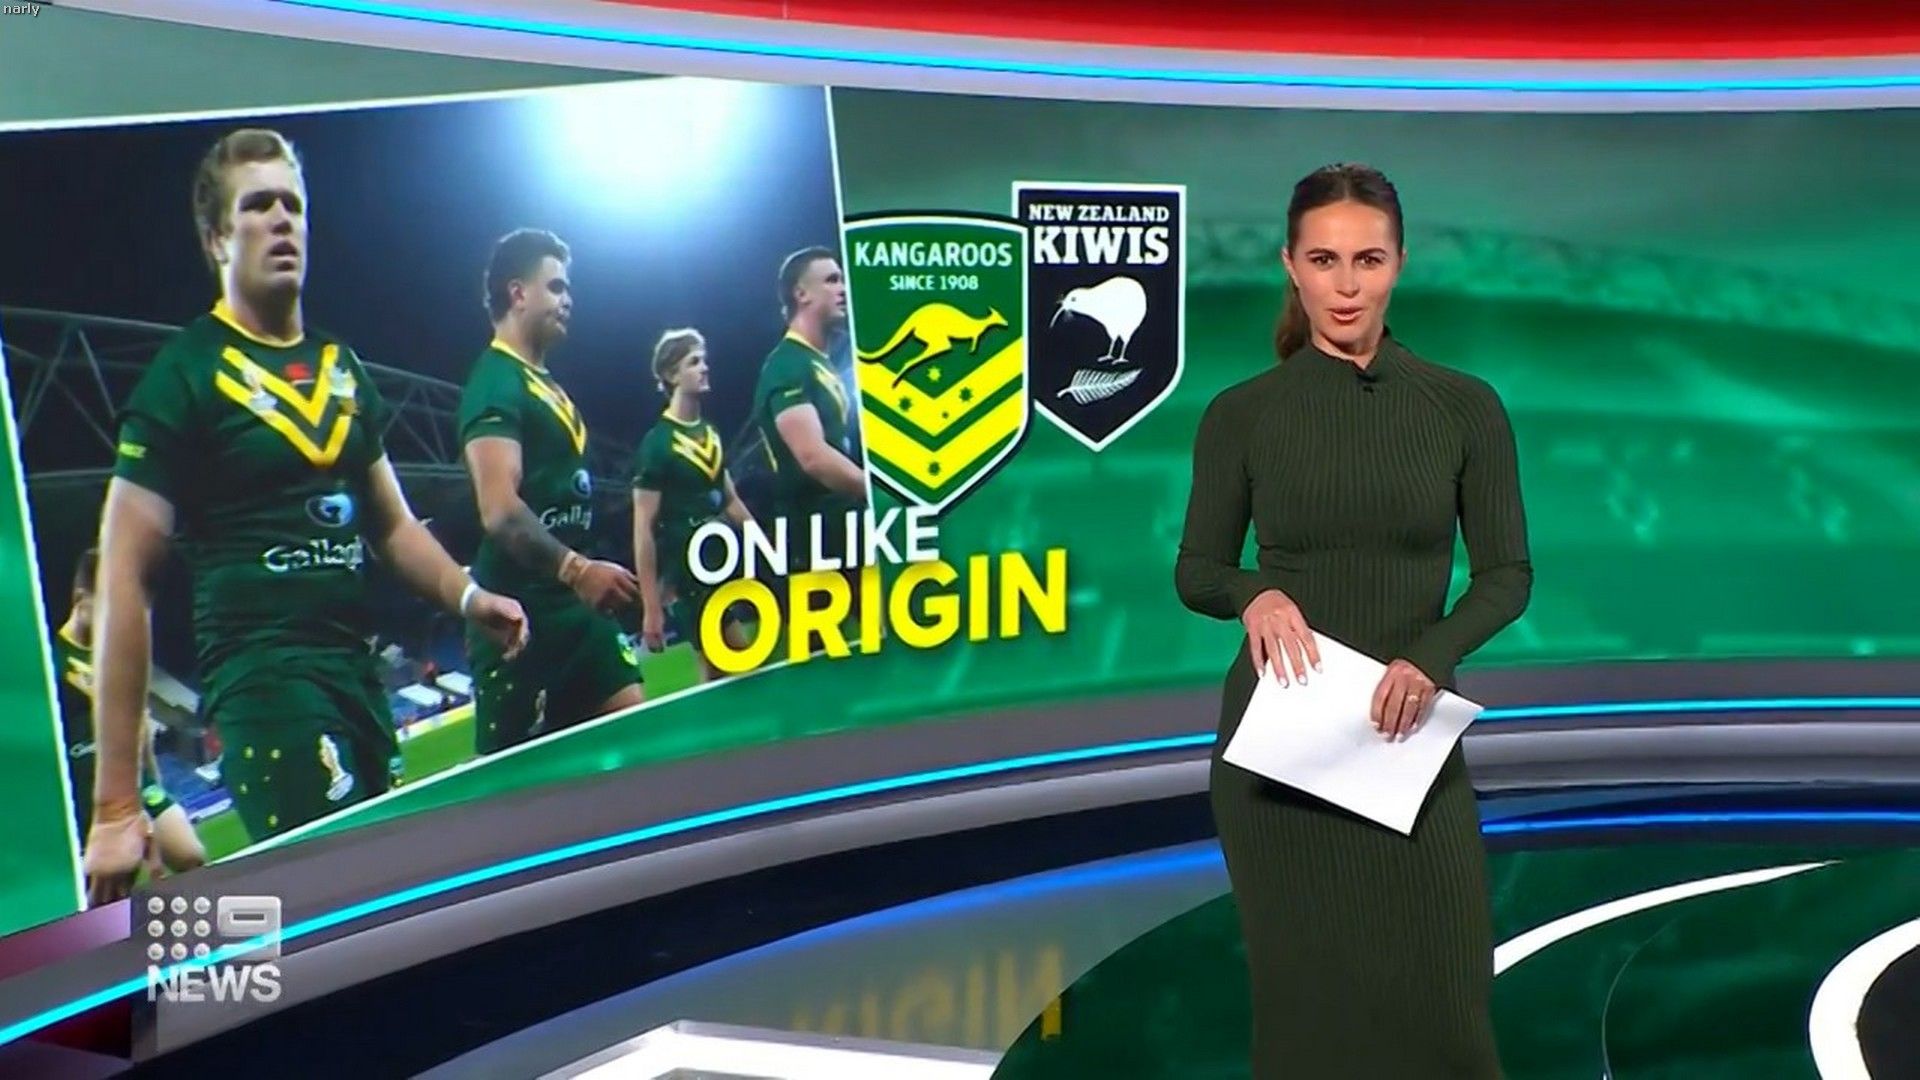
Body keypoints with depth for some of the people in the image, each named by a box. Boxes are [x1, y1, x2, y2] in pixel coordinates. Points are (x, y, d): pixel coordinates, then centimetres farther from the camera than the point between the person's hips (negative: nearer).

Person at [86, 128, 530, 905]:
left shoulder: (341, 367, 16)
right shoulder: (184, 376, -3)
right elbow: (125, 585, -7)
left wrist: (466, 596, 2)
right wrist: (115, 803, -11)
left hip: (356, 667, 7)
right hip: (260, 672, -6)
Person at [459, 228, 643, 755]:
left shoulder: (548, 387, 19)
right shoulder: (496, 384, -11)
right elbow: (500, 512, -23)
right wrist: (576, 569, -31)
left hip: (573, 607, 9)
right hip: (521, 611, -9)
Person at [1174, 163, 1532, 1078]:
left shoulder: (1462, 406, 0)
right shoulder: (1242, 413, -1)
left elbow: (1507, 573, 2)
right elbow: (1196, 572, 5)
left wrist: (1432, 656, -17)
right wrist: (1255, 595, -17)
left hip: (1409, 736, 1)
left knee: (1438, 999, 1)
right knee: (1306, 997, 6)